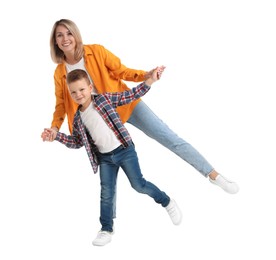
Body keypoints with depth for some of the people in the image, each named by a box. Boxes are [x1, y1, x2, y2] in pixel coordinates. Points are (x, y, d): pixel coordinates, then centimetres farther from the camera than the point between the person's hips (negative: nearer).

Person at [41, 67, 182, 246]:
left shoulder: (105, 99, -6)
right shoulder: (78, 118, 6)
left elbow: (130, 95, -4)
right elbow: (76, 142, 17)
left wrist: (150, 80, -10)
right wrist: (56, 135, 5)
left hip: (124, 150, -4)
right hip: (105, 158, 4)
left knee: (138, 184, -1)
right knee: (106, 194, 4)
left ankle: (168, 202, 21)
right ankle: (106, 230, 15)